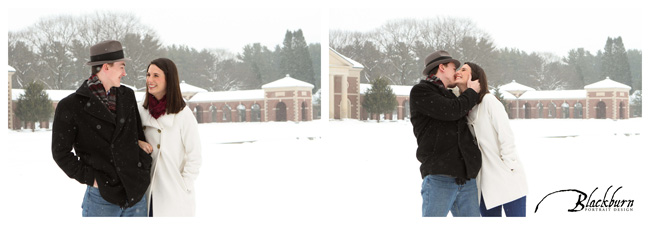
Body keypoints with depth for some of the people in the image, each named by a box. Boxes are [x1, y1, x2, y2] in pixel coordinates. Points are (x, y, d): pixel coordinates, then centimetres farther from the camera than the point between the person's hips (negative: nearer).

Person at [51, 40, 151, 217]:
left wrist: (145, 165, 7)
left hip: (136, 194, 5)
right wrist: (90, 179, -8)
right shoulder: (70, 106, -4)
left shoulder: (127, 96, 10)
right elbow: (61, 152, -2)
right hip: (102, 197, -5)